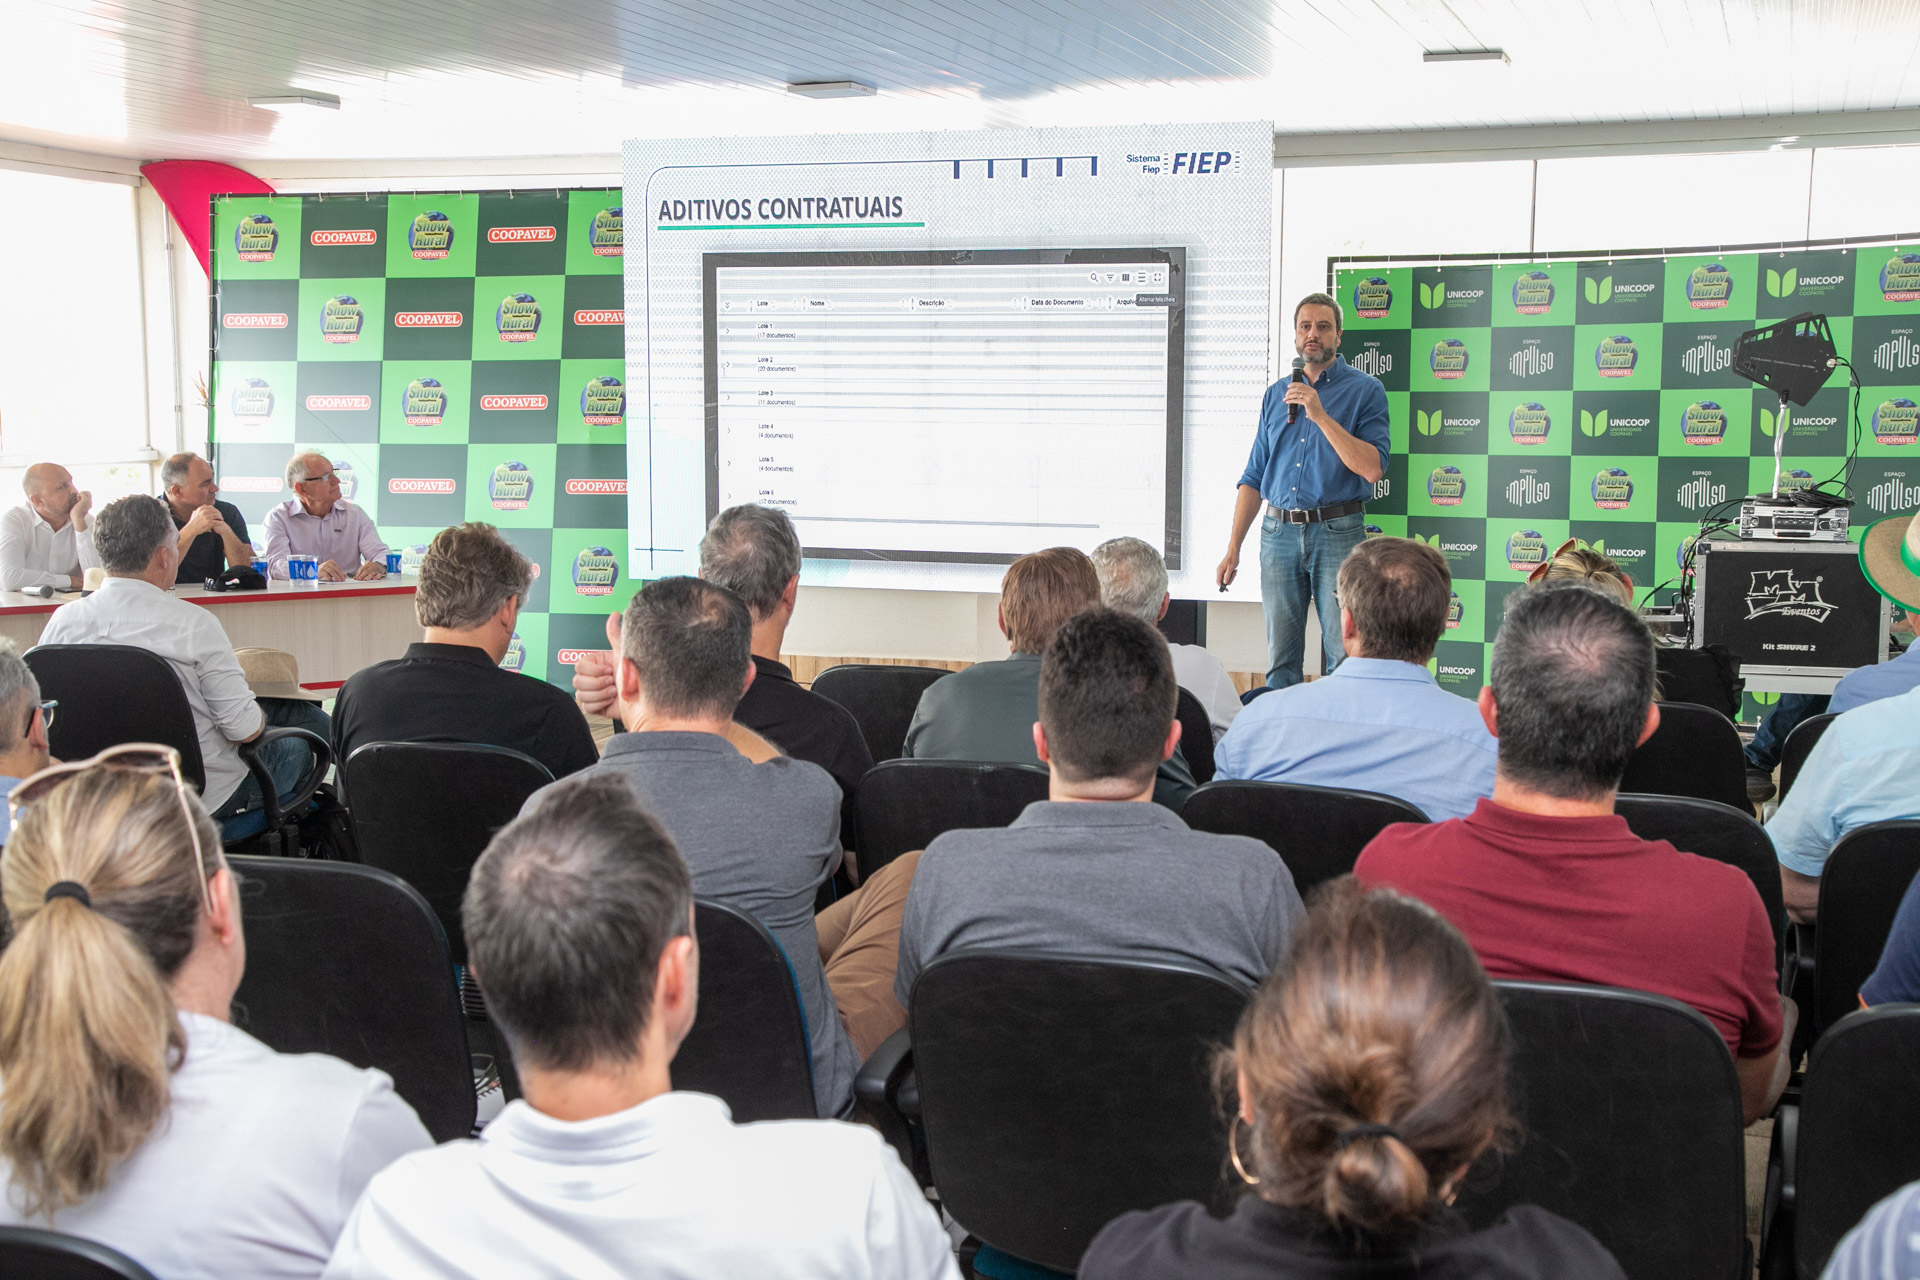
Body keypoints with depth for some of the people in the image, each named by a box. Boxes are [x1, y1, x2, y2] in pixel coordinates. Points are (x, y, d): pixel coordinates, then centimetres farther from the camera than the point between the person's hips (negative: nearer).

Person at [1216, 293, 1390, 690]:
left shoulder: (1365, 389, 1)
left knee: (1346, 656, -5)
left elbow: (1373, 469, -12)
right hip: (1279, 534, 4)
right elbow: (1255, 476, 16)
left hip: (1338, 534, -4)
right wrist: (1233, 547, 9)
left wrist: (1321, 415, -16)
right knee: (1280, 660, 6)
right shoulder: (1276, 394, 15)